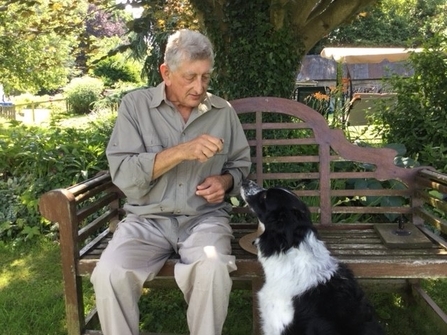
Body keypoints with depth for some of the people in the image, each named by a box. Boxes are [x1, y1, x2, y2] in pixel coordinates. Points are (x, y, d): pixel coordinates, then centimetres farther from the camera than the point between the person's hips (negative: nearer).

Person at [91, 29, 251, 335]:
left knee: (213, 270, -30)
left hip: (204, 217, 1)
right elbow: (123, 175, -12)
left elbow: (241, 165, 16)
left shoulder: (223, 111, 4)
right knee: (109, 274, -26)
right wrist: (181, 151, -22)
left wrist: (225, 181, -7)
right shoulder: (135, 105, -2)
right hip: (147, 218, 0)